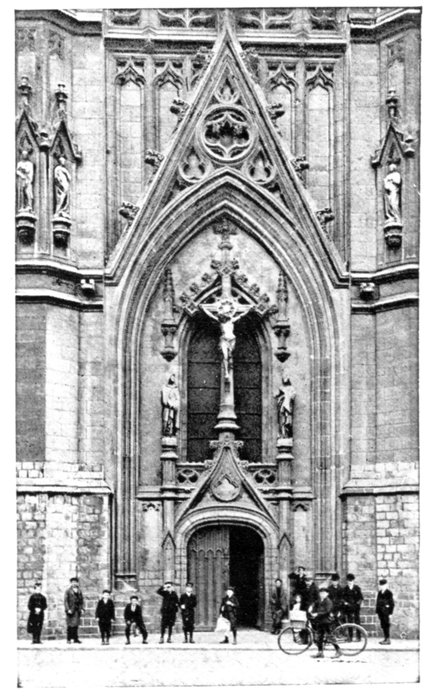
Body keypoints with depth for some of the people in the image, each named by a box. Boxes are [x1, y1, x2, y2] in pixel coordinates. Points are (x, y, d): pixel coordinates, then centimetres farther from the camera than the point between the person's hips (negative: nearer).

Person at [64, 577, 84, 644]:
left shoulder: (79, 591, 14)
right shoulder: (68, 591, -1)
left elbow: (81, 601, 18)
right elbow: (65, 601, -5)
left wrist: (81, 608, 7)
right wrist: (68, 609, -13)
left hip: (77, 610, 4)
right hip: (70, 610, -4)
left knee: (76, 625, 3)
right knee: (70, 625, -4)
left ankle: (75, 639, 6)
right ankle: (69, 639, 3)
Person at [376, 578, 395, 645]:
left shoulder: (389, 593, -8)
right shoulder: (380, 593, 13)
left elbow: (392, 603, -8)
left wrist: (390, 613, -11)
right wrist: (377, 611, 12)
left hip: (385, 612, -7)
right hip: (380, 612, 7)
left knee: (386, 625, -5)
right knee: (383, 625, 8)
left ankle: (388, 639, -1)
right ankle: (385, 638, 15)